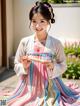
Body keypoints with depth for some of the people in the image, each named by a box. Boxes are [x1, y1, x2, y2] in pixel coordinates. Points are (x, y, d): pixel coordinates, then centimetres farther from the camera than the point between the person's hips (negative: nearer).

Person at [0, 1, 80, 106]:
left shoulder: (56, 43, -5)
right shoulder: (25, 42, -3)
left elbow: (63, 66, 2)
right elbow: (16, 66, 4)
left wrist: (53, 67, -16)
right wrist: (24, 66, -15)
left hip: (50, 89, -1)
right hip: (30, 88, 1)